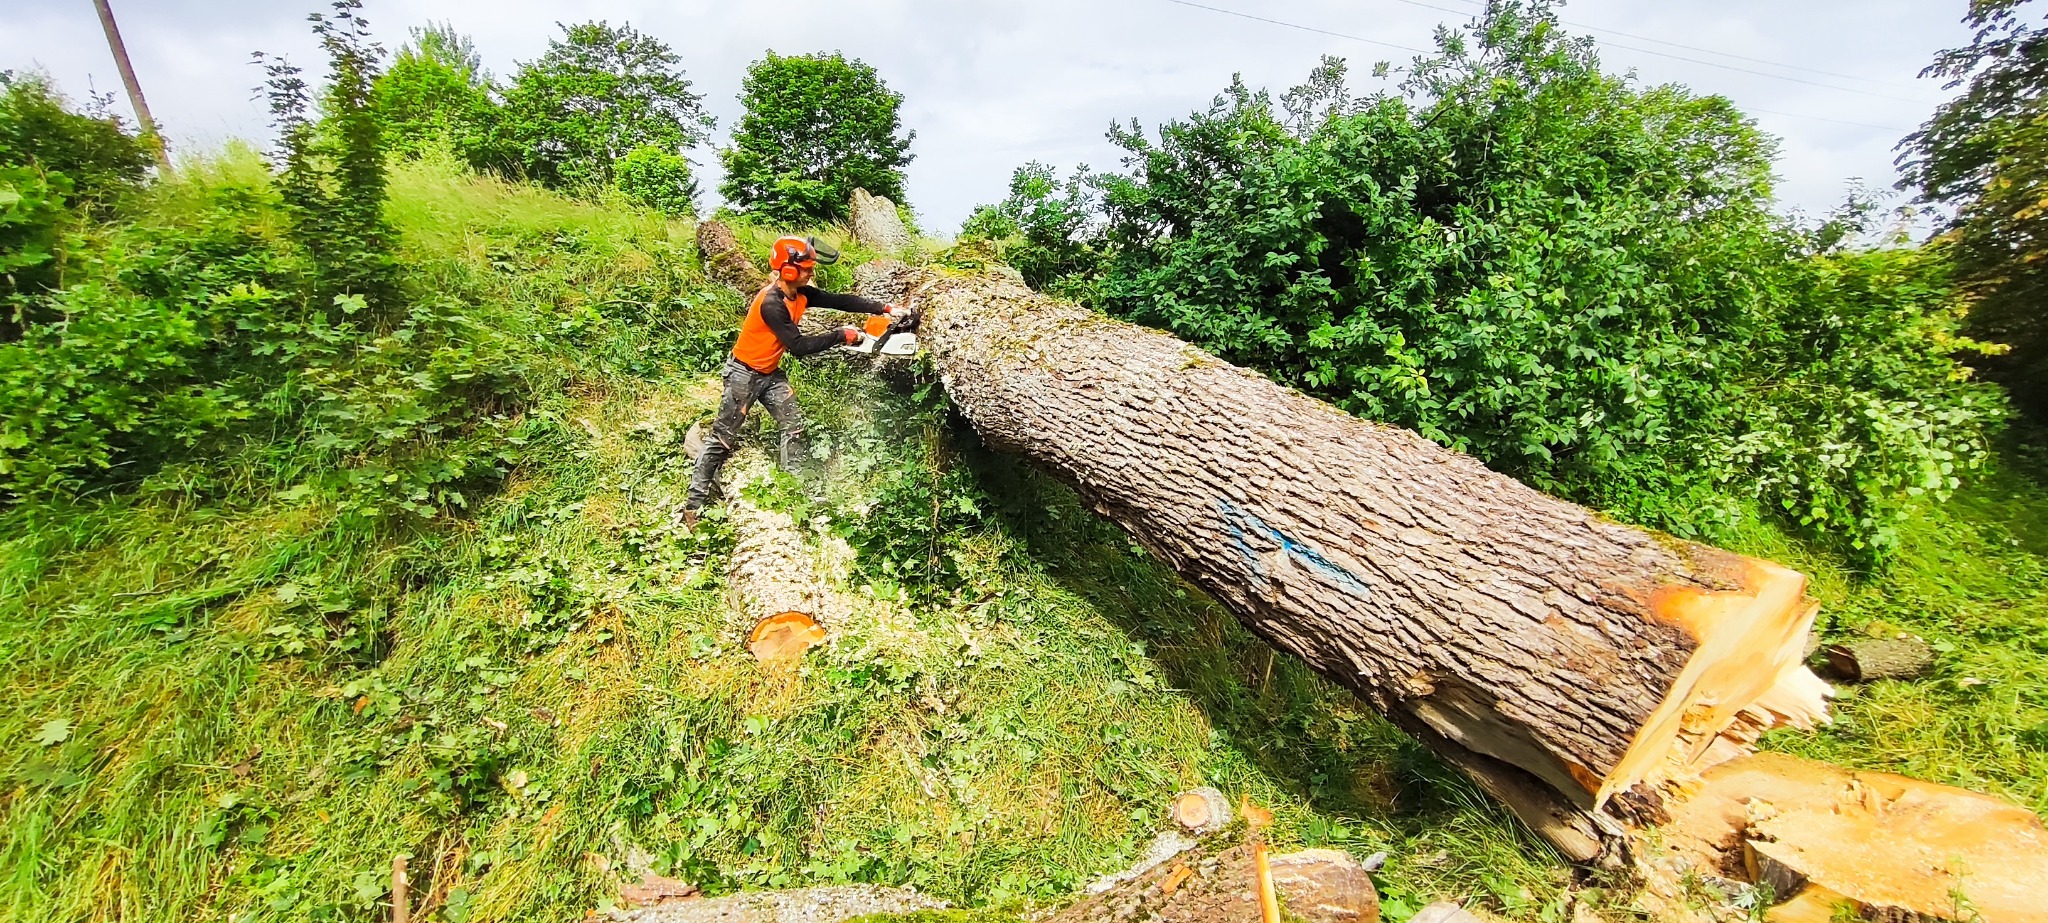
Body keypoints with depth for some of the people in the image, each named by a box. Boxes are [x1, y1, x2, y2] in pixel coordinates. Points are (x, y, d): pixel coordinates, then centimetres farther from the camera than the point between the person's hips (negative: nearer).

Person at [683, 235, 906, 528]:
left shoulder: (801, 293, -6)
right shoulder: (771, 303, -29)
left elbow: (839, 300, -7)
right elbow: (799, 345, -28)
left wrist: (884, 309, -14)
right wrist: (841, 335, -23)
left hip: (771, 373, 8)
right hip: (744, 374, -8)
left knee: (793, 428, 3)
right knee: (723, 438, -1)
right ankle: (694, 503, 10)